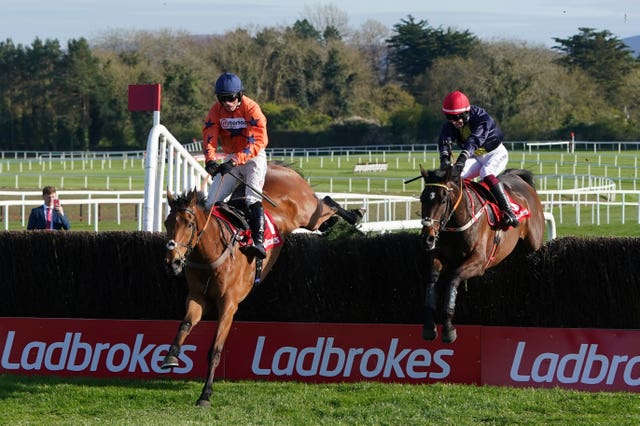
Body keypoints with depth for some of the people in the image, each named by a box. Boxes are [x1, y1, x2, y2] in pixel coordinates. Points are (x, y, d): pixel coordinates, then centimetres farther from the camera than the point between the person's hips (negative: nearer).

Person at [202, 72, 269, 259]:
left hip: (253, 157, -5)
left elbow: (258, 141, -28)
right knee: (212, 200, -3)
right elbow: (209, 137, -10)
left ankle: (259, 242, -38)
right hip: (231, 158, 5)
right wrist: (210, 159, -32)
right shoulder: (216, 111, -4)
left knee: (252, 197, -26)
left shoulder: (251, 109, -18)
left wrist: (236, 161, -40)